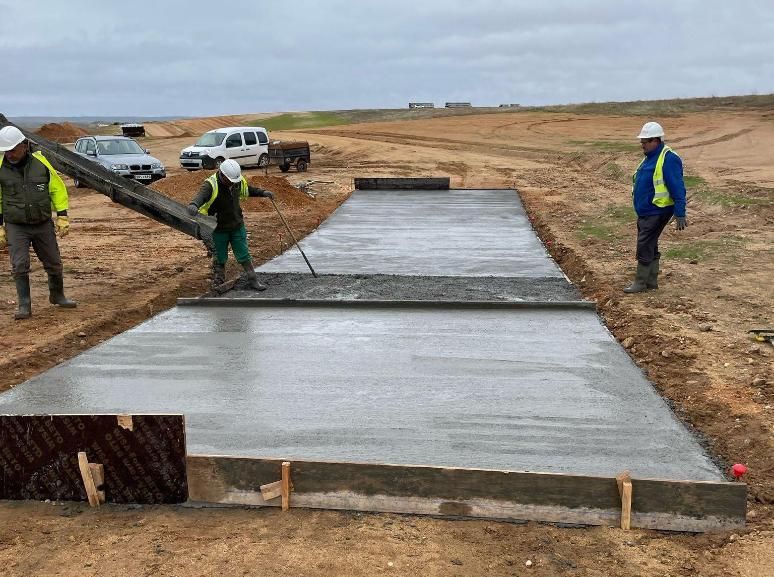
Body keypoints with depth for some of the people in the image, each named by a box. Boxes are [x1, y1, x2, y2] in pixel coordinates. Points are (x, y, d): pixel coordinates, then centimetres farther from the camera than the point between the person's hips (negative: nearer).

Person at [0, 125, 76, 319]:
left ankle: (57, 296, 32)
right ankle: (24, 306, 1)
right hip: (16, 227, -1)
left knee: (54, 264, 11)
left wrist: (62, 217, -3)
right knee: (20, 266, -9)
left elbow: (58, 189, 2)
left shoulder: (40, 162, -6)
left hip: (43, 225, 1)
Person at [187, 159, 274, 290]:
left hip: (237, 227, 4)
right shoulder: (211, 185, -26)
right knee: (219, 259, 10)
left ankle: (253, 281, 24)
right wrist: (194, 205, -68)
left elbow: (248, 189, 19)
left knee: (244, 256, 11)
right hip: (219, 229, -4)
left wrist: (263, 193, 16)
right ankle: (217, 285, 27)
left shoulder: (238, 181, -5)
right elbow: (201, 195, -47)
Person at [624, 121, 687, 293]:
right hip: (645, 212, 10)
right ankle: (651, 282, 23)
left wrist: (680, 215, -24)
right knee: (650, 247, 15)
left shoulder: (668, 159, -18)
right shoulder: (650, 157, 13)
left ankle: (640, 283, 1)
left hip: (657, 213, -10)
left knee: (645, 246, -7)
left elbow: (678, 189, -21)